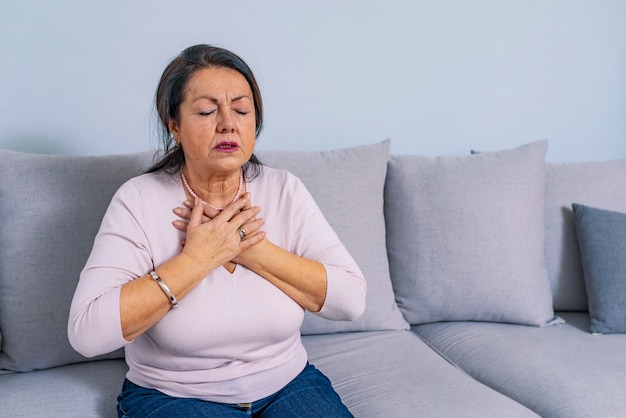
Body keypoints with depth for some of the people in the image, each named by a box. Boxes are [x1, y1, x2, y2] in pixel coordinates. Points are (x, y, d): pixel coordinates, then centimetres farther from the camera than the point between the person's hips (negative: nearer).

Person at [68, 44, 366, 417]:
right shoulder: (138, 201, -11)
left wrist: (254, 250, -19)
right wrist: (197, 259, -22)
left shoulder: (285, 190, -4)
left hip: (288, 384, 3)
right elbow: (87, 333, -21)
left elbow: (351, 298, -11)